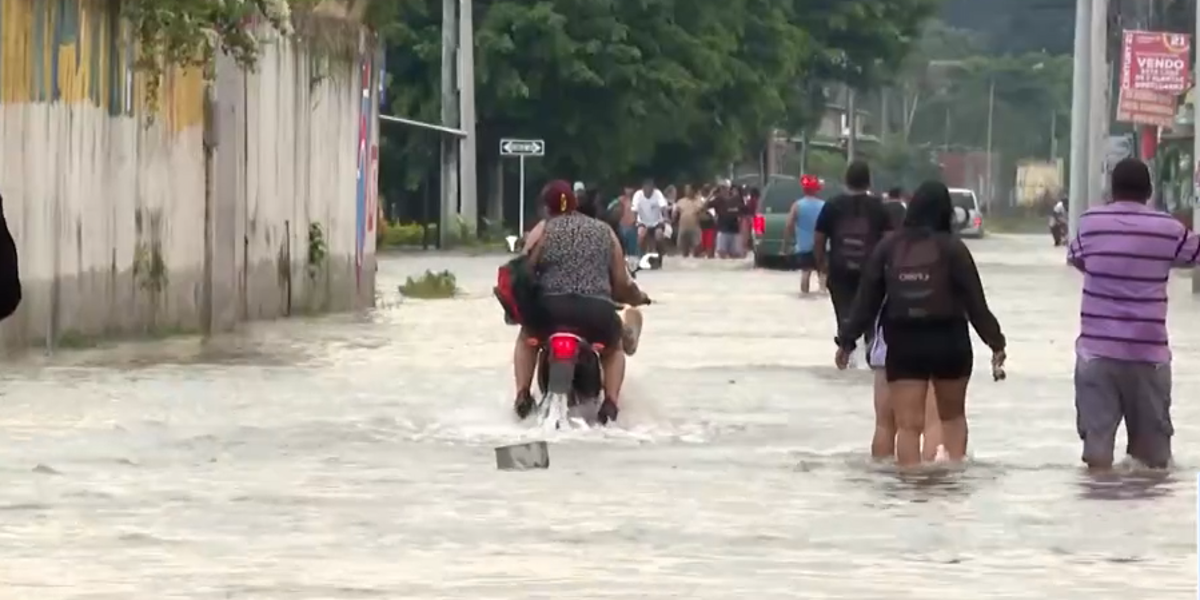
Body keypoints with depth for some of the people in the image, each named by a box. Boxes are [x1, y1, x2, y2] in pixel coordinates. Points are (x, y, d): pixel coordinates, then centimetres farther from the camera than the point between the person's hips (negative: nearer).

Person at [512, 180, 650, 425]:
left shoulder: (542, 230, 10)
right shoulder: (605, 232, 16)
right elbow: (621, 283, 15)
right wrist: (637, 297, 36)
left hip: (552, 309, -1)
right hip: (598, 312, 1)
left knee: (526, 336, 33)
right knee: (614, 347, 32)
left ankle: (522, 395, 17)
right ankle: (611, 402, 8)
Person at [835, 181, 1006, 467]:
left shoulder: (888, 248, 2)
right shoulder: (952, 248, -4)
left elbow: (867, 300, 4)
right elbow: (975, 302, -4)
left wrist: (847, 340, 13)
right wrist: (996, 342, 5)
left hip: (903, 344, 1)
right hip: (949, 341, 0)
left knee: (908, 424, 0)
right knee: (953, 415, 20)